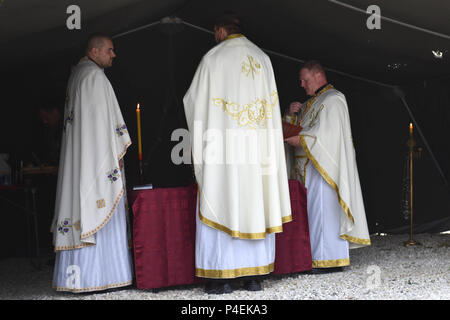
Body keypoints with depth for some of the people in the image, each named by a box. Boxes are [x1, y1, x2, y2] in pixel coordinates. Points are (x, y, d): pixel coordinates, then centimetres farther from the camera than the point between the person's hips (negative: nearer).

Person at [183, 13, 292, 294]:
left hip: (225, 144, -4)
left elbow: (194, 101, 4)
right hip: (259, 146, 5)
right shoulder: (263, 58, 12)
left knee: (221, 205, -1)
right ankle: (255, 275, 10)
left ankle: (223, 277, -1)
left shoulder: (213, 58, -2)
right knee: (256, 206, 7)